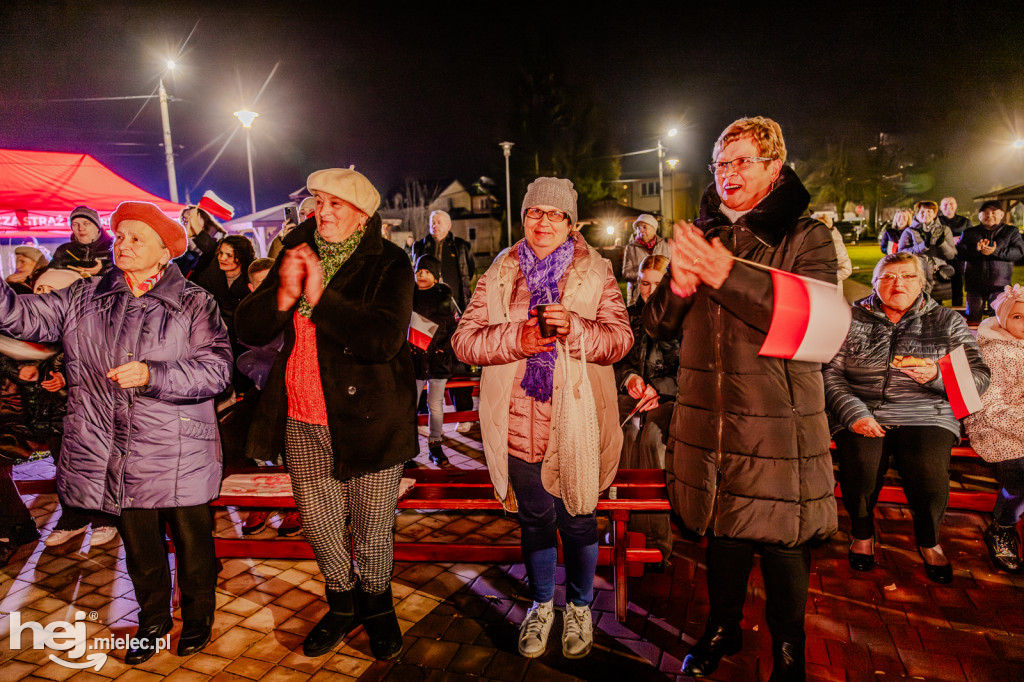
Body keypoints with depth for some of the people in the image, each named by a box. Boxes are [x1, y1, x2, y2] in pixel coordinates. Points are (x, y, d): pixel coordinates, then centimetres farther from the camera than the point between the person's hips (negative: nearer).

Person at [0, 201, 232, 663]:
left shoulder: (194, 303, -6)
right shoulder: (85, 299, 8)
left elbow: (216, 368, -15)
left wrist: (152, 374, -24)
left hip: (179, 457, -3)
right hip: (116, 459, 3)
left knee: (193, 543, 11)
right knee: (140, 546, 18)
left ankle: (198, 616, 35)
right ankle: (153, 619, 40)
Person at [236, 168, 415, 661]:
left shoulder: (388, 264, -10)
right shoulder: (296, 254, 5)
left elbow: (384, 339, -26)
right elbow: (248, 329, 0)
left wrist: (320, 296, -23)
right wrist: (284, 293, -18)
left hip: (368, 419, -4)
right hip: (302, 421, 5)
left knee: (372, 528, 10)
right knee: (317, 521, 18)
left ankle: (376, 604, 39)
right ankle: (342, 603, 43)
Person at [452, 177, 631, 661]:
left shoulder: (596, 274, 1)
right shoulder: (499, 275, 5)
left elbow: (620, 339, -8)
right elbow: (464, 340, -3)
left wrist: (574, 328, -27)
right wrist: (516, 338, -20)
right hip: (518, 426, 2)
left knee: (577, 522, 12)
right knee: (534, 520, 17)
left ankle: (579, 606, 38)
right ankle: (541, 604, 40)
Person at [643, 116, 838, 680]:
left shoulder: (806, 238, -3)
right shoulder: (702, 236, 9)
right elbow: (658, 325, 7)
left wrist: (727, 275, -26)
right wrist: (678, 286, -16)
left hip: (778, 433, -3)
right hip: (708, 424, 4)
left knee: (781, 543, 9)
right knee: (721, 532, 19)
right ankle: (723, 629, 43)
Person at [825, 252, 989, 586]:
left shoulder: (948, 321, 14)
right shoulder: (851, 319, 11)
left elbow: (978, 377, 6)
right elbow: (830, 373, 2)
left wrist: (937, 376, -16)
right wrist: (854, 413, -14)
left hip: (926, 416, 1)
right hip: (863, 413, 0)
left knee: (930, 473, -28)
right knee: (860, 468, -29)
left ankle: (928, 540, 8)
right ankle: (862, 533, 5)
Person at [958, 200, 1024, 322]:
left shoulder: (1011, 231, 11)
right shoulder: (970, 233, 12)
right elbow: (959, 252, 0)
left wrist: (996, 251, -17)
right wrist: (976, 250, -18)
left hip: (1000, 285, -1)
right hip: (975, 284, 1)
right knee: (973, 318, 7)